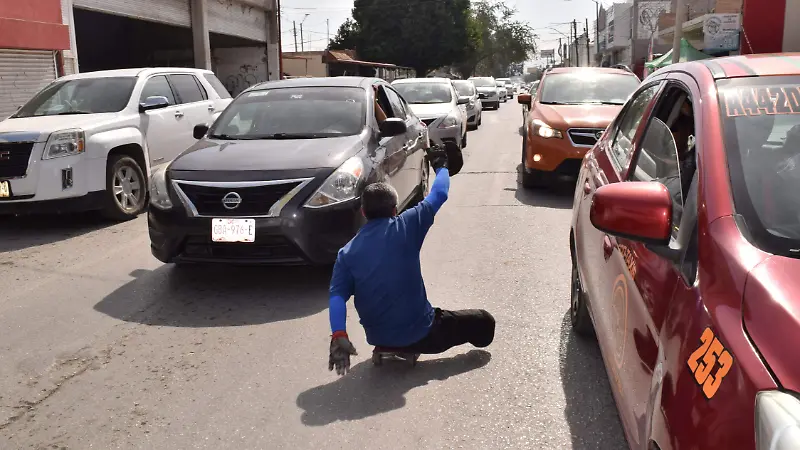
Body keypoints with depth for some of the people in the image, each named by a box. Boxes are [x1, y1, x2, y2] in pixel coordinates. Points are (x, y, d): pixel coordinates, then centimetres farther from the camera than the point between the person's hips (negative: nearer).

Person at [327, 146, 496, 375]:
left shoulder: (347, 253, -2)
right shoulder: (405, 227, -10)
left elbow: (337, 296, -15)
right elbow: (439, 194, -1)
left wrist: (338, 336, -21)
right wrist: (442, 165, 17)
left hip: (378, 338, 5)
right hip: (421, 334, -5)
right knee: (484, 322, 13)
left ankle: (389, 347, 17)